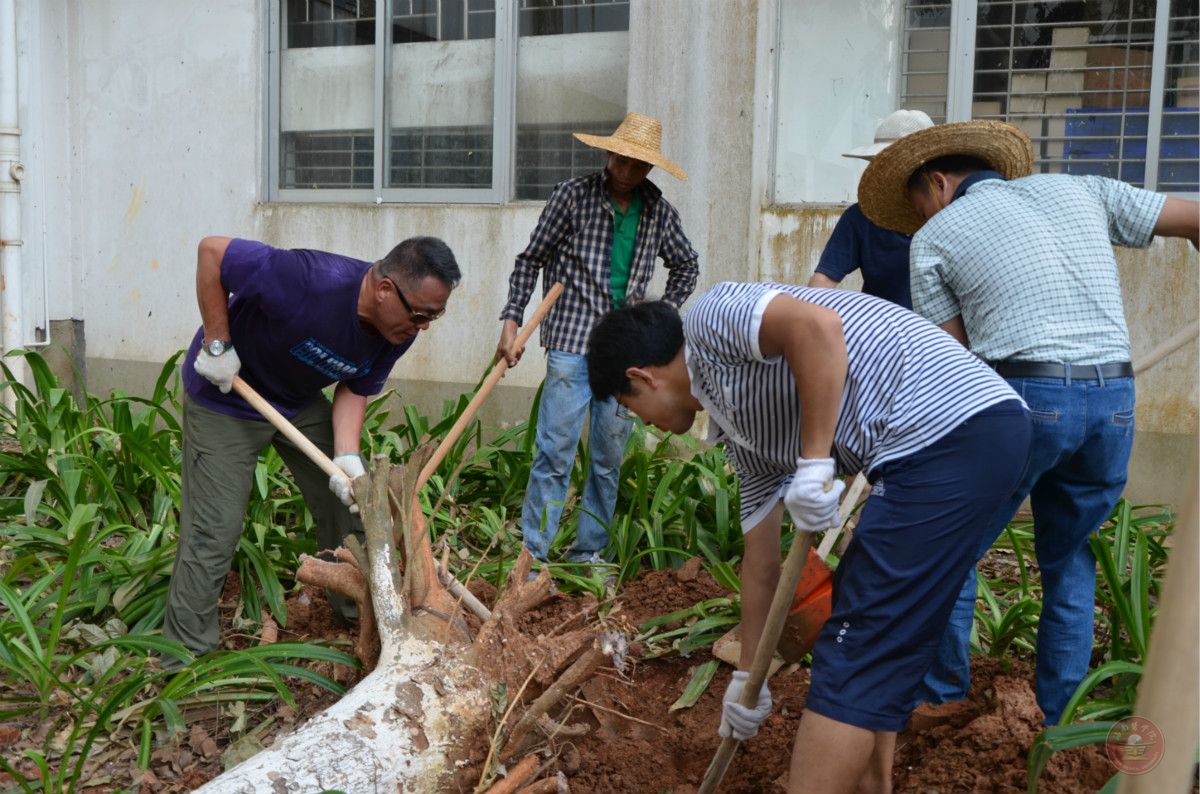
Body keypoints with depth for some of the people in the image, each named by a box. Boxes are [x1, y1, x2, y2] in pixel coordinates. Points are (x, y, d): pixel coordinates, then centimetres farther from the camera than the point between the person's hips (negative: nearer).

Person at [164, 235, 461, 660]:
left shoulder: (399, 331, -16)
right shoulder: (313, 281, -39)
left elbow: (355, 389, -4)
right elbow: (212, 251, -31)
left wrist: (346, 456, -21)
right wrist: (217, 345, -28)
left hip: (302, 402, 6)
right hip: (225, 398, -6)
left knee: (349, 502, 7)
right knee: (214, 530, -6)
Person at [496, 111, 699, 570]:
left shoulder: (658, 211, 8)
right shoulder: (573, 196, -2)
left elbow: (686, 266, 24)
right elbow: (531, 260, 2)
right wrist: (511, 321, -5)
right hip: (572, 342, -4)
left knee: (609, 457, 9)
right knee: (555, 451, -7)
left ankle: (589, 552, 20)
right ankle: (532, 552, 2)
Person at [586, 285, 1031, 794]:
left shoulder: (710, 317, 0)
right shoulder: (742, 431, 23)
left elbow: (816, 326, -21)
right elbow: (762, 565, 27)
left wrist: (813, 463, -17)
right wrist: (747, 678, 34)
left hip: (950, 432, -10)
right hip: (970, 435, 10)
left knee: (855, 653, -4)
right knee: (870, 634, 22)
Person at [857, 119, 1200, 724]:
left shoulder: (934, 237, 7)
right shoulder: (1081, 191, 18)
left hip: (1021, 399, -5)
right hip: (1114, 402, 5)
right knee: (1069, 558, 23)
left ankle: (941, 693, 25)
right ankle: (1063, 712, 29)